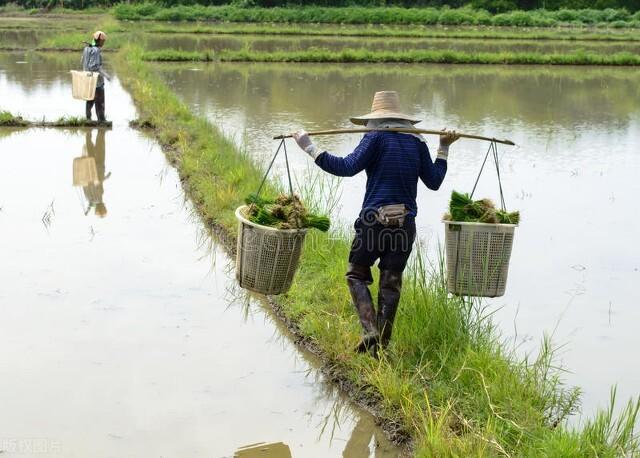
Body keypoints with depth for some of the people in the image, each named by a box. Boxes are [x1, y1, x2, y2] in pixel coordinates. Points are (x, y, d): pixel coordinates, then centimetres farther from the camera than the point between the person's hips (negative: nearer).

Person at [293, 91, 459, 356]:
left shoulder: (376, 138, -4)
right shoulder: (417, 142, 10)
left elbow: (348, 167, -15)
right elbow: (434, 182, 13)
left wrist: (309, 147, -13)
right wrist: (444, 149, 24)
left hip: (374, 219, -4)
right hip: (406, 224, 4)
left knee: (357, 274, 11)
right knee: (391, 283, 9)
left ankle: (370, 331, -7)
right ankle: (381, 343, 13)